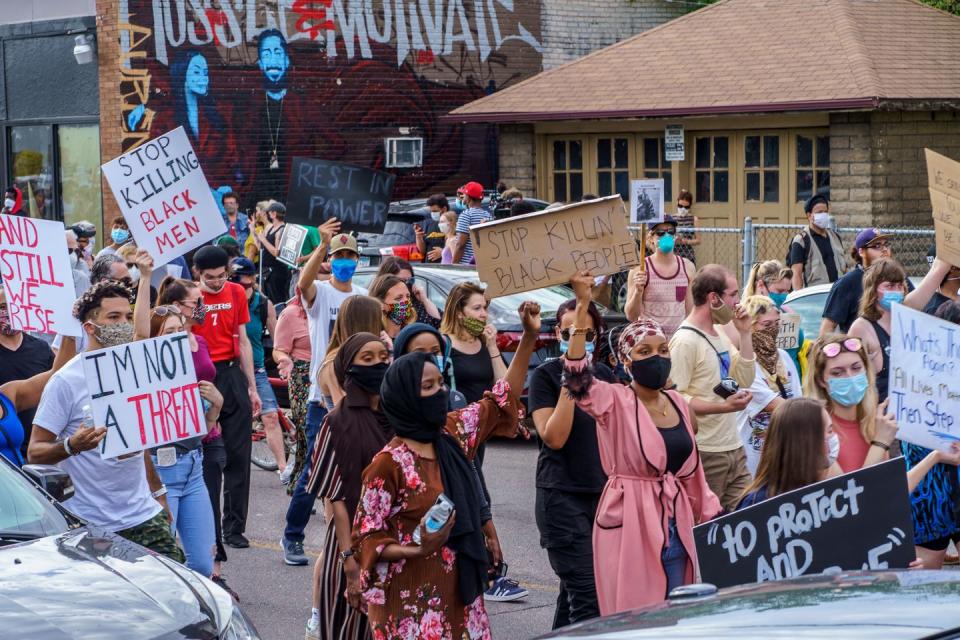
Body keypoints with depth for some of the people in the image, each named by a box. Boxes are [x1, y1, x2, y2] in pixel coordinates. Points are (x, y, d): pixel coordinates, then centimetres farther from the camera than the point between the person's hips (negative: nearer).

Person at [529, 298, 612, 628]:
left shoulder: (604, 374, 12)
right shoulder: (546, 375, -4)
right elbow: (554, 437, -15)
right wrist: (569, 383, -18)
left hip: (603, 492, 6)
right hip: (562, 497, -6)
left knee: (573, 589, 10)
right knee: (588, 594, -14)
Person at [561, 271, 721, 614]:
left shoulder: (680, 405, 11)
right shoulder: (614, 401, -8)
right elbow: (576, 377, -28)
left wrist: (712, 518, 16)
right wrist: (582, 306, -32)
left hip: (676, 525, 6)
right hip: (629, 523, -6)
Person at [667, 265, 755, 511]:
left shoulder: (719, 333, 15)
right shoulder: (685, 341, -14)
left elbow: (745, 380, 14)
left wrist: (744, 334, 7)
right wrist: (724, 407, -25)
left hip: (733, 447, 9)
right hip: (705, 454, -9)